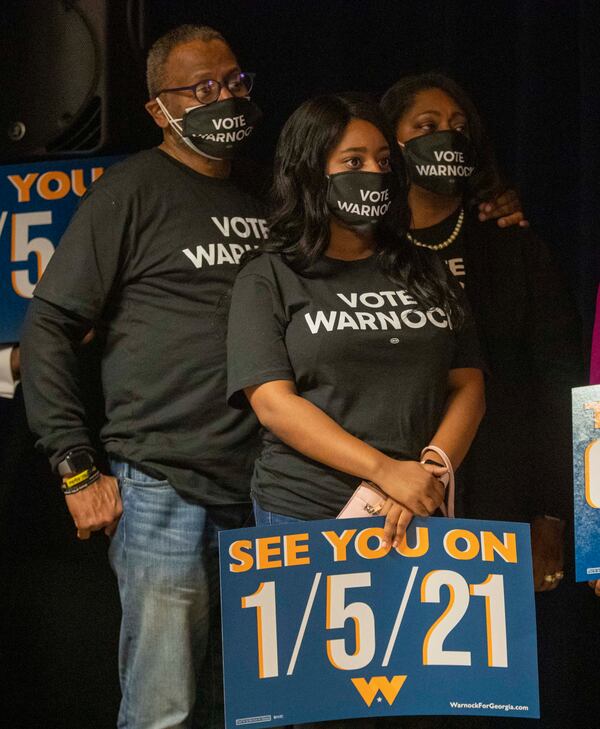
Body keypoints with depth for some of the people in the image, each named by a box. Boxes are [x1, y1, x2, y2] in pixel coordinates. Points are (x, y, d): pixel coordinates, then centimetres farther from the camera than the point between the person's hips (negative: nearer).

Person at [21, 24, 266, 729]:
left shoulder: (262, 200, 15)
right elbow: (48, 326, -6)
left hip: (261, 492, 6)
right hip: (164, 491, -6)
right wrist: (78, 470, -10)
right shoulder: (134, 190, -4)